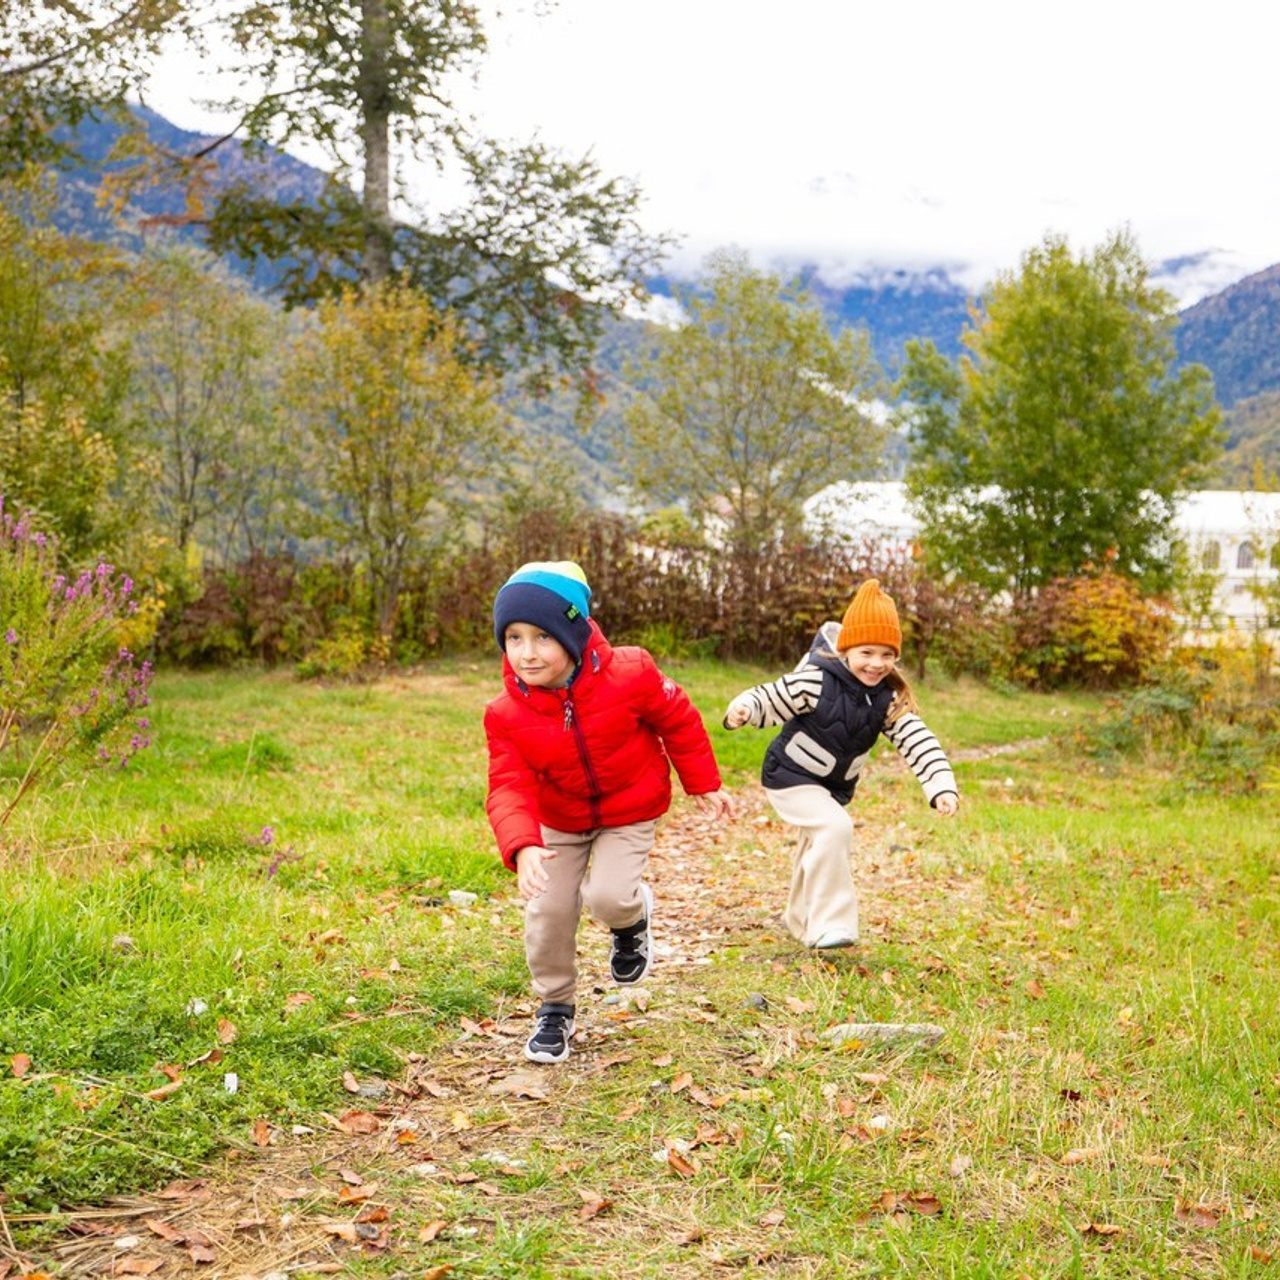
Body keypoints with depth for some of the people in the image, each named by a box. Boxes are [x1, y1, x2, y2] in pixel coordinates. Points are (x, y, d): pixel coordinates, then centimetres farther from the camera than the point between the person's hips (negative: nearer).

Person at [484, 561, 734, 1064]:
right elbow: (510, 788, -26)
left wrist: (704, 785, 1)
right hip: (560, 821, 3)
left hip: (630, 811, -3)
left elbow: (678, 721, -9)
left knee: (607, 896, -21)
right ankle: (554, 1007, 25)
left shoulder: (628, 675, -26)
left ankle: (634, 916, 18)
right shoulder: (506, 713, -21)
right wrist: (523, 847, -45)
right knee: (548, 912, 0)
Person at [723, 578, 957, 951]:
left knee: (820, 848, 24)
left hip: (835, 786, 7)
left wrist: (942, 787, -28)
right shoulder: (815, 682, -27)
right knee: (833, 829, -29)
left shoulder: (890, 699, -12)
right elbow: (770, 700, -24)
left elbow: (918, 742, -16)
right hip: (791, 776, -7)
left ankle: (801, 920, 51)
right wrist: (741, 710, -46)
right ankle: (829, 925, -21)